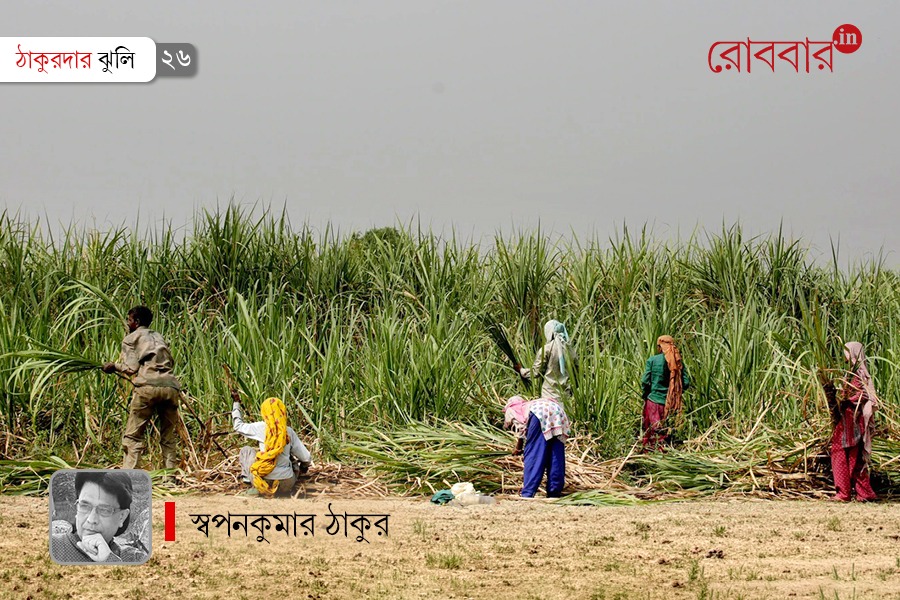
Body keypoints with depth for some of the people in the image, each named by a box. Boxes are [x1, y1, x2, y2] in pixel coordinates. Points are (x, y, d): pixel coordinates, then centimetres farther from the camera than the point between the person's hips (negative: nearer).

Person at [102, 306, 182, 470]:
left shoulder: (131, 339, 13)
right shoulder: (158, 337, 29)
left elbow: (131, 368, 3)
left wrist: (115, 366, 21)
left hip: (147, 386, -5)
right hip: (171, 386, 5)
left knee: (133, 435, -2)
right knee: (169, 437, 12)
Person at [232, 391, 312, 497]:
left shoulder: (260, 428, -7)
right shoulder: (289, 432, -1)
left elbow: (238, 426, 12)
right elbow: (306, 458, 2)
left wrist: (236, 402, 25)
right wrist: (302, 468, 26)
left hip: (264, 483, -3)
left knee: (246, 450, 22)